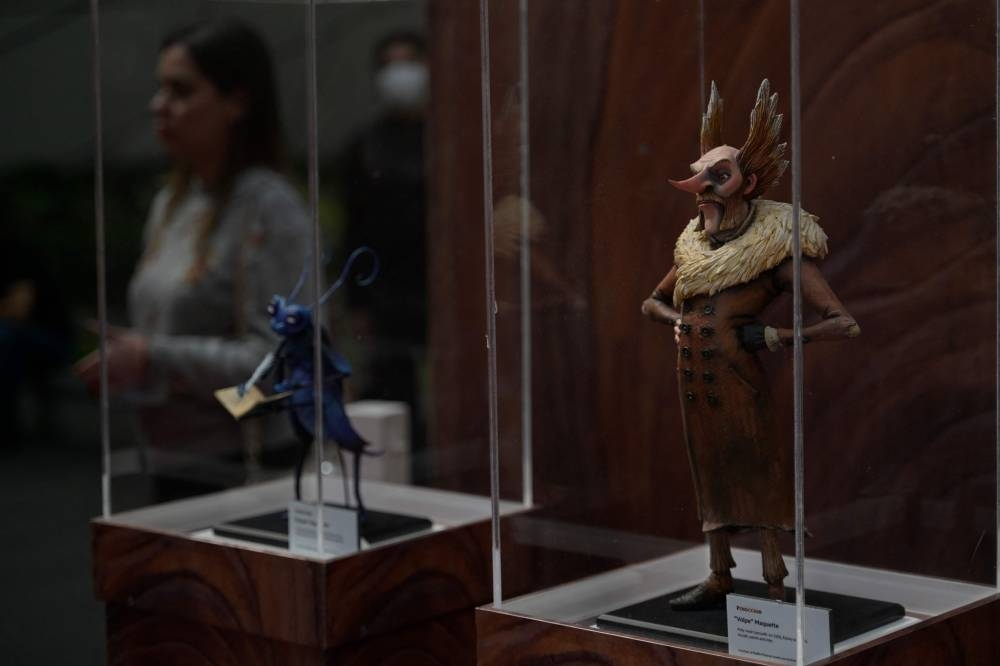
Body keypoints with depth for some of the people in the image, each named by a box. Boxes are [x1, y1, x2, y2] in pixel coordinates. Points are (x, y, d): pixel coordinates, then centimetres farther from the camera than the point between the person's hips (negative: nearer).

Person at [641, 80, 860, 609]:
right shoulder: (694, 247, 10)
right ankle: (719, 580, 26)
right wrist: (678, 321, 7)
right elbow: (652, 302, 28)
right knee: (712, 477, 15)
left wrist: (772, 337, -17)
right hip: (694, 382, 7)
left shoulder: (775, 249, -9)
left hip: (739, 383, -6)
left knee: (759, 476, 0)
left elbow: (843, 323, -15)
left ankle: (775, 587, 8)